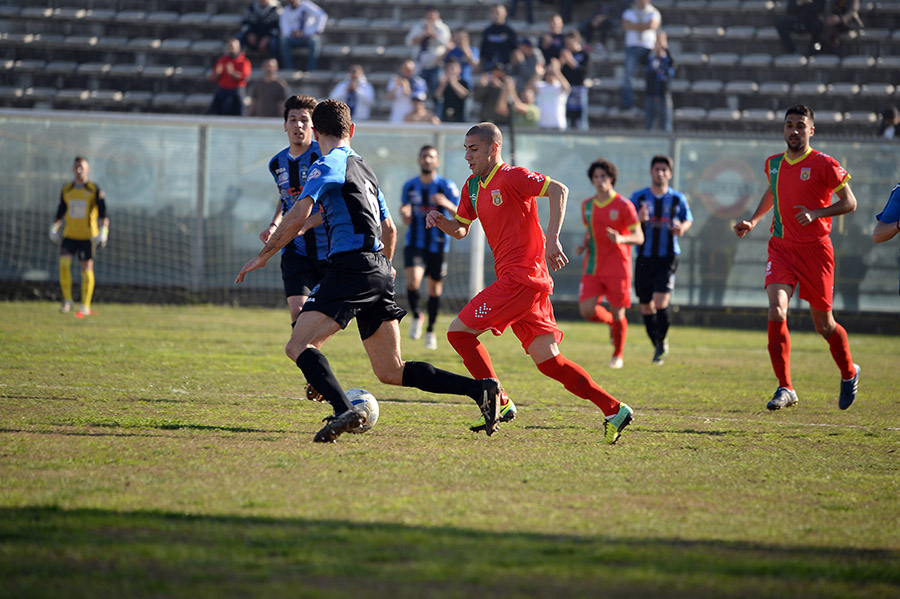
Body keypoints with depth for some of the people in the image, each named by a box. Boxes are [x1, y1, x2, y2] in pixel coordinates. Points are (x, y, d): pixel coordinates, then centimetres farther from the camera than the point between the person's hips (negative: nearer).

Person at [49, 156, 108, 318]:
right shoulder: (66, 189, 7)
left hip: (88, 236, -3)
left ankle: (85, 306, 5)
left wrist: (103, 230, -15)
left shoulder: (94, 190, -3)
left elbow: (103, 213, -4)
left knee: (87, 268, -3)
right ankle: (67, 301, -2)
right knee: (64, 263, -14)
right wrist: (55, 226, 10)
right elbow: (61, 210, 19)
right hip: (69, 234, 3)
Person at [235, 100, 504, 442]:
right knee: (391, 372, 11)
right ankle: (480, 389, 3)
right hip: (378, 271, 8)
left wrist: (263, 256, -6)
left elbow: (298, 217, -15)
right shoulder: (363, 167, 23)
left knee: (298, 346, -13)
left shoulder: (328, 165, -4)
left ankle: (344, 411, -35)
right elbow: (389, 228, 32)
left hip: (352, 266, -8)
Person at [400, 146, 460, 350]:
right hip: (415, 243, 1)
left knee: (435, 288, 8)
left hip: (438, 246, -1)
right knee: (413, 281, -22)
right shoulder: (409, 186, 3)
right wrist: (404, 213, -9)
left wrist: (449, 205, -30)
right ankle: (416, 316, 5)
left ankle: (430, 331, 28)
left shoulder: (447, 186, -6)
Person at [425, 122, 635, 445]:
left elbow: (558, 189, -18)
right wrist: (441, 221, 6)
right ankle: (613, 409, 3)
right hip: (515, 281, 9)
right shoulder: (473, 186, 19)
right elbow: (461, 229, 28)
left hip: (521, 278, -9)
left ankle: (499, 403, -4)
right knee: (548, 360, 5)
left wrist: (552, 238, -26)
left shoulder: (511, 177, -8)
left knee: (459, 331, -8)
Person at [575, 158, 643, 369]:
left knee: (618, 315, -2)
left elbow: (639, 237, -9)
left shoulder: (623, 205, -6)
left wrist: (621, 239, -29)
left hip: (618, 269, -4)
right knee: (587, 311, -11)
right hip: (593, 269, 4)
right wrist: (584, 245, 3)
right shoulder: (587, 205, 9)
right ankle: (610, 321, 23)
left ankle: (618, 355, 20)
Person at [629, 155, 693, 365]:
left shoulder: (677, 199, 4)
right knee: (646, 306, 6)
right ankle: (658, 347, 24)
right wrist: (638, 219, -23)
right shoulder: (639, 197, 2)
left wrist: (682, 228, -7)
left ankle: (662, 340, 4)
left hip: (668, 257, -2)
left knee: (661, 302, -18)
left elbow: (688, 219, 17)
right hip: (645, 257, 2)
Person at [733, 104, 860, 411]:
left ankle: (849, 374, 35)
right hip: (781, 248, 4)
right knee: (776, 312, -18)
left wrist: (816, 213, -19)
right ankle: (785, 388, -13)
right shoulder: (773, 164, 9)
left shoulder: (823, 164, -7)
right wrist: (753, 221, 17)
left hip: (815, 250, -3)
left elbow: (849, 202, -6)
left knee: (823, 325, 7)